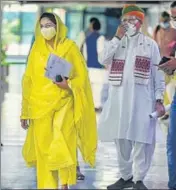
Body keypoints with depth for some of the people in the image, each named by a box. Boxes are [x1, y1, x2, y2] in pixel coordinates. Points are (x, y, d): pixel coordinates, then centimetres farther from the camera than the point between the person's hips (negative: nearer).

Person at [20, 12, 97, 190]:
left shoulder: (69, 47, 0)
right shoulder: (37, 48, 8)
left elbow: (81, 76, 2)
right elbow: (28, 79, 10)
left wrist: (68, 85, -20)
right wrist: (25, 111, 8)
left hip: (63, 103, -3)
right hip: (40, 104, 3)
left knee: (62, 145, -16)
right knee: (43, 149, 1)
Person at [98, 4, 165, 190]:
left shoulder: (150, 44, 4)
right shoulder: (116, 42, 13)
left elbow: (158, 74, 2)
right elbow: (104, 60, -5)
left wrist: (159, 100, -4)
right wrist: (117, 37, -8)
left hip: (142, 99, -3)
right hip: (119, 99, 3)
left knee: (142, 139, -6)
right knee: (121, 138, 7)